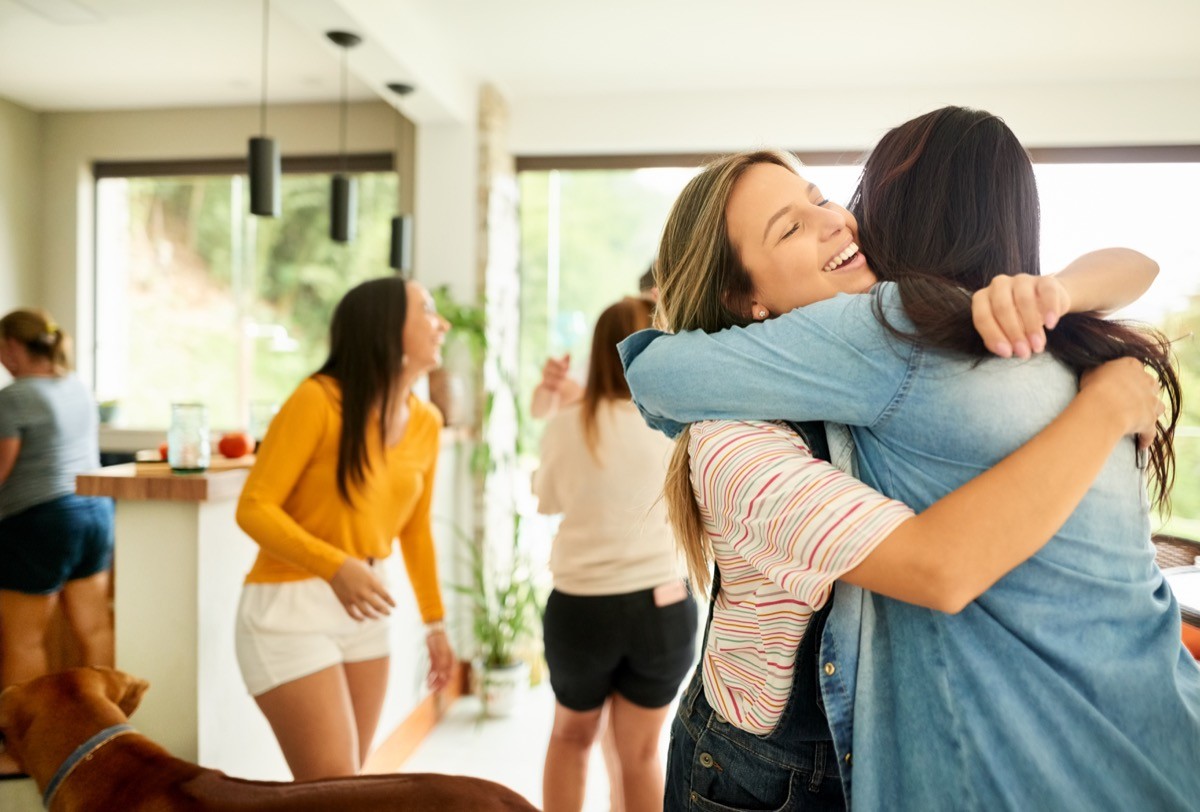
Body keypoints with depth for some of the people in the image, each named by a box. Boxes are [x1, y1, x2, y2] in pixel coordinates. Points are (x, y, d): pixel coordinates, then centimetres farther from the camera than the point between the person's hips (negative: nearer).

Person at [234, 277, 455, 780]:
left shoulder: (426, 423, 2)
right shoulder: (318, 400, -17)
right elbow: (254, 507, -17)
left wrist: (434, 620, 17)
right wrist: (333, 566, -31)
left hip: (363, 607, 6)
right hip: (290, 606, -6)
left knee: (344, 786, 14)